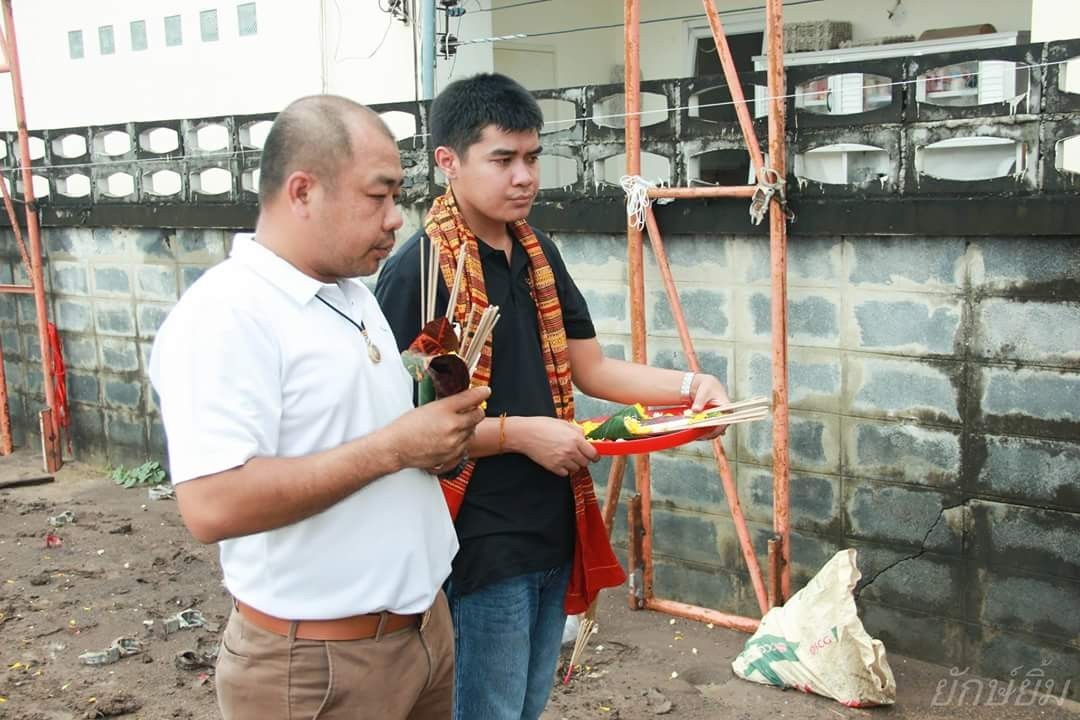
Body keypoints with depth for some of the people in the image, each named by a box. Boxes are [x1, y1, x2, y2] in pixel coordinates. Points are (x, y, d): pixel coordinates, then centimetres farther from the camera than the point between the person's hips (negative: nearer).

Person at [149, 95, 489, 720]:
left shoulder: (354, 293, 9)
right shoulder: (223, 315, -20)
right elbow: (213, 506, -29)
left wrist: (438, 437, -2)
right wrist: (392, 448, -24)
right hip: (318, 662, -8)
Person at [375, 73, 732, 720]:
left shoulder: (539, 254, 8)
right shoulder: (416, 273, -17)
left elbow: (591, 368, 11)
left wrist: (690, 386, -2)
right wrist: (519, 432, -20)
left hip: (555, 530, 8)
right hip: (481, 542, -8)